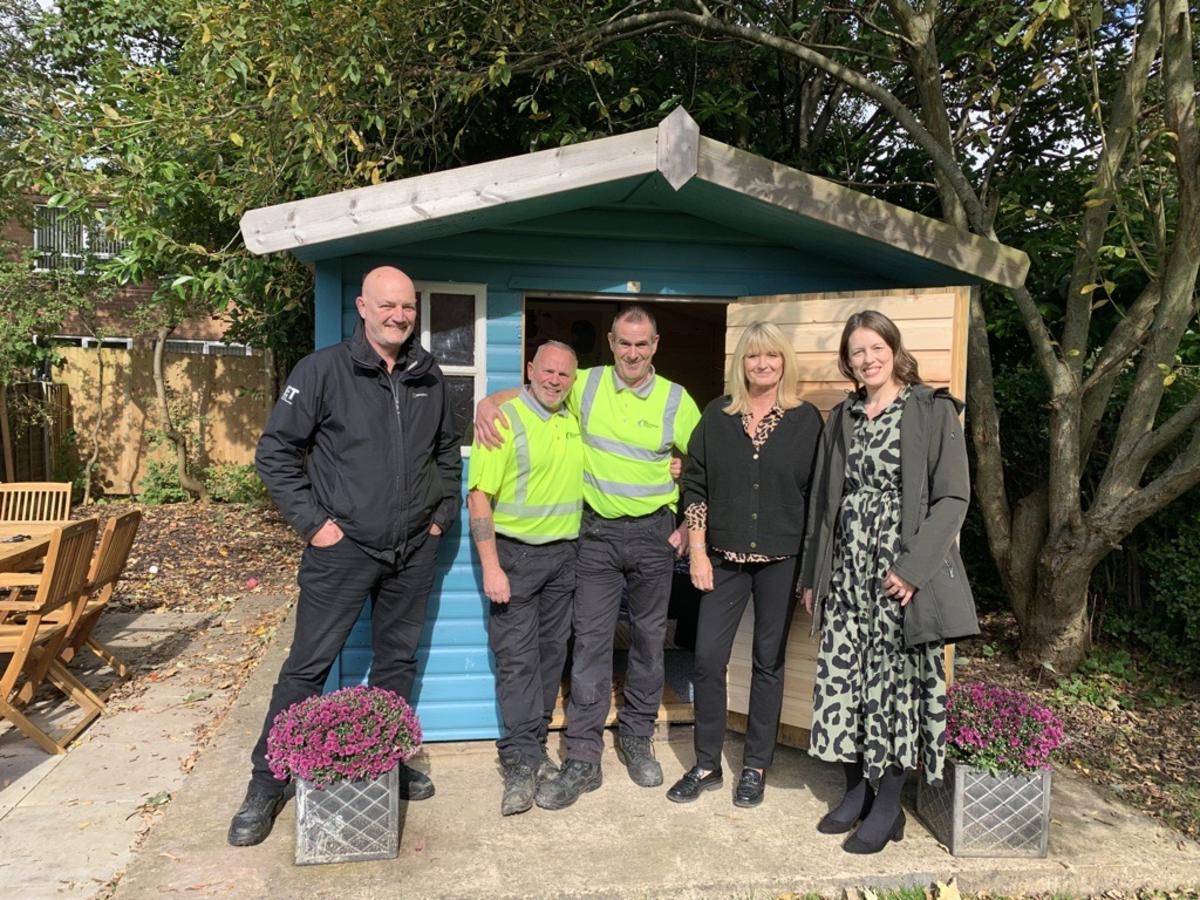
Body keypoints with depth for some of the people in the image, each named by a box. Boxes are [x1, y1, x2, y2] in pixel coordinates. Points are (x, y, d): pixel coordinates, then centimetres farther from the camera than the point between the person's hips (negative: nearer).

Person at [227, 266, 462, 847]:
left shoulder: (429, 378, 6)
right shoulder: (323, 370, -8)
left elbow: (448, 451, 20)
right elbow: (276, 451, -6)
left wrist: (443, 512, 11)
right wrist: (312, 522, -10)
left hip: (413, 553, 5)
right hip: (343, 548, -4)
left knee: (397, 662, 15)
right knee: (308, 666, 2)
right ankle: (265, 784, 17)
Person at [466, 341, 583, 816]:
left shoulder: (575, 424, 9)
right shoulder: (505, 419, -10)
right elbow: (479, 496, -14)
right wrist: (491, 567, -19)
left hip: (563, 554, 6)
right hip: (515, 553, -6)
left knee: (550, 654, 11)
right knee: (517, 659, -4)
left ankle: (534, 746, 24)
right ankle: (522, 764, 2)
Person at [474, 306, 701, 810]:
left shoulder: (677, 401, -1)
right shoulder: (586, 385, 0)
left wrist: (689, 527, 1)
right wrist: (488, 403, -10)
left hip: (653, 532, 1)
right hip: (598, 532, 0)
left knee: (649, 637, 10)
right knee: (590, 639, -2)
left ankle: (636, 739, 29)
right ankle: (583, 759, 6)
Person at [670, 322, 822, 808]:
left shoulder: (806, 419, 0)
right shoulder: (717, 416, 3)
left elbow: (817, 494, 1)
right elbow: (695, 486, 3)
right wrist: (698, 552, -2)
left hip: (781, 559, -1)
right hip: (725, 557, 1)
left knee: (768, 662, 8)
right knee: (708, 659, 1)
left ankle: (755, 767, 23)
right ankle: (706, 765, 19)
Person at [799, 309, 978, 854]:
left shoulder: (933, 411, -2)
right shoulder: (842, 419, 14)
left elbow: (952, 497, -7)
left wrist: (913, 567, -17)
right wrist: (812, 576, 12)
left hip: (900, 572, -5)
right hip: (845, 570, 5)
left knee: (895, 680, 0)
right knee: (842, 679, 6)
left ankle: (887, 804, 15)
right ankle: (856, 790, 23)